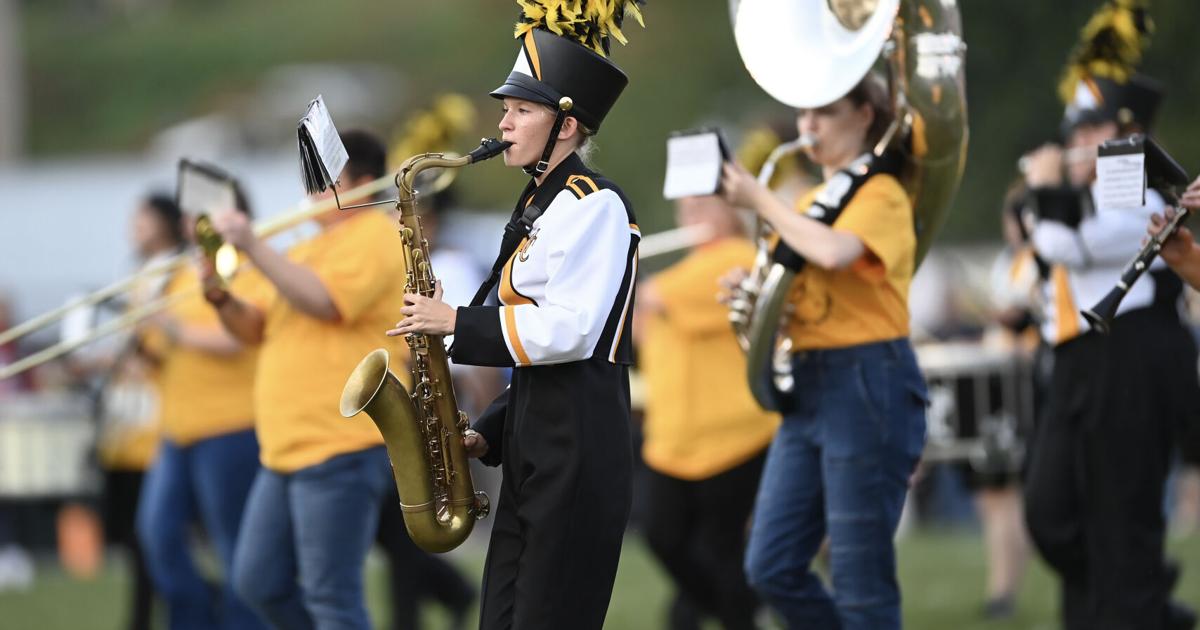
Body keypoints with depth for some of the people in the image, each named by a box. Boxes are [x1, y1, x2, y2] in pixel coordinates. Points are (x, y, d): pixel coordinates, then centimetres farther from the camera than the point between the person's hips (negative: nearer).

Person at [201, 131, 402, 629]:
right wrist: (221, 297, 1)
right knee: (259, 584, 10)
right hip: (287, 450, 10)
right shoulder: (311, 248, 21)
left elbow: (324, 302, -23)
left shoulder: (373, 238, -7)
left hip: (342, 450, -10)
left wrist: (253, 247, -23)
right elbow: (257, 329, 21)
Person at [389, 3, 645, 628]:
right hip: (532, 446, 10)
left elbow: (569, 332, -20)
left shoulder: (592, 205, -10)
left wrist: (458, 323, -13)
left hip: (579, 448, -10)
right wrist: (489, 433, 13)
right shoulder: (538, 207, 19)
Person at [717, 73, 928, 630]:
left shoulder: (880, 195, -7)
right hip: (808, 385, 8)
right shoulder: (813, 202, 17)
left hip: (867, 385, -8)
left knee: (860, 578, -6)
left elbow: (835, 252, -28)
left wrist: (761, 201, -16)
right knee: (772, 568, 3)